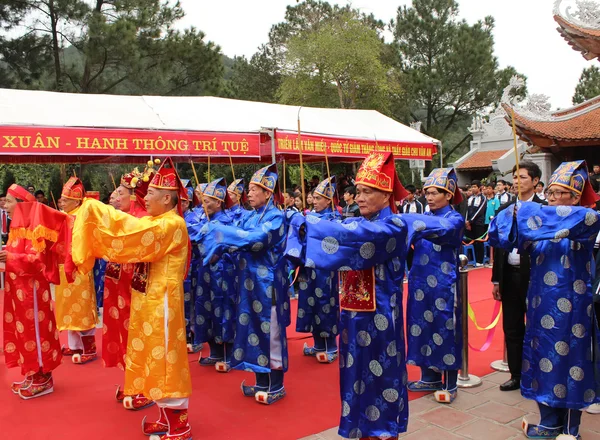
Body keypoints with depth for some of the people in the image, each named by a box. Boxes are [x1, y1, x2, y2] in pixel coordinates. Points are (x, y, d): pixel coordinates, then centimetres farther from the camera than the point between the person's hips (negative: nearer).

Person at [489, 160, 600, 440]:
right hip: (540, 304, 5)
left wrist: (533, 213, -35)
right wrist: (515, 216, -25)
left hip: (570, 307, -5)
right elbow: (510, 237, -4)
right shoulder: (540, 222, 7)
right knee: (543, 359, 12)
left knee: (570, 362, 4)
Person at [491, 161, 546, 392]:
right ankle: (516, 375, 24)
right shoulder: (504, 209, 8)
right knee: (512, 329, 11)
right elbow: (498, 245, 10)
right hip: (510, 275, 5)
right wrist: (496, 279, 9)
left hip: (533, 275, -5)